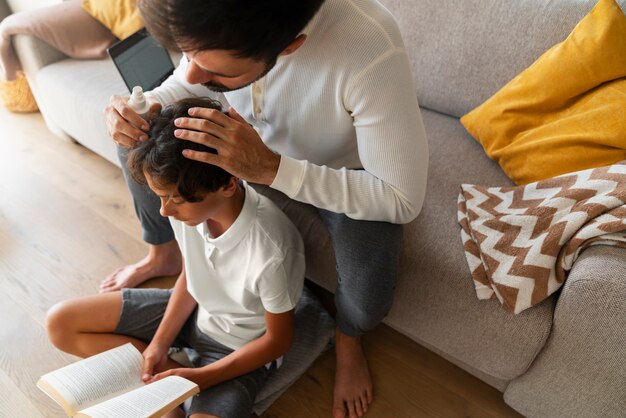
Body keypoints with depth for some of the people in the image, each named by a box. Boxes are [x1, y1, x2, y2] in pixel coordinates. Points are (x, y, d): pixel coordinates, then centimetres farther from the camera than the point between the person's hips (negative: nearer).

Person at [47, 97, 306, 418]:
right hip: (192, 309, 6)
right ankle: (166, 373, 1)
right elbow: (189, 275, 0)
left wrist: (200, 377, -20)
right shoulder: (187, 201, -20)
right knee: (60, 323, 4)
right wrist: (160, 343, -7)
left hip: (240, 345, -5)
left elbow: (278, 340, -18)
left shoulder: (273, 252, -36)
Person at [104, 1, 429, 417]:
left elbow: (403, 200, -34)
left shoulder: (371, 51, -41)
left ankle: (348, 338, 12)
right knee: (138, 143, -4)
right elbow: (183, 87, -3)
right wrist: (139, 109, -27)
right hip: (256, 149, 5)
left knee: (367, 297, -29)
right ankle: (162, 254, 26)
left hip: (343, 172, -4)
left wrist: (269, 168, -42)